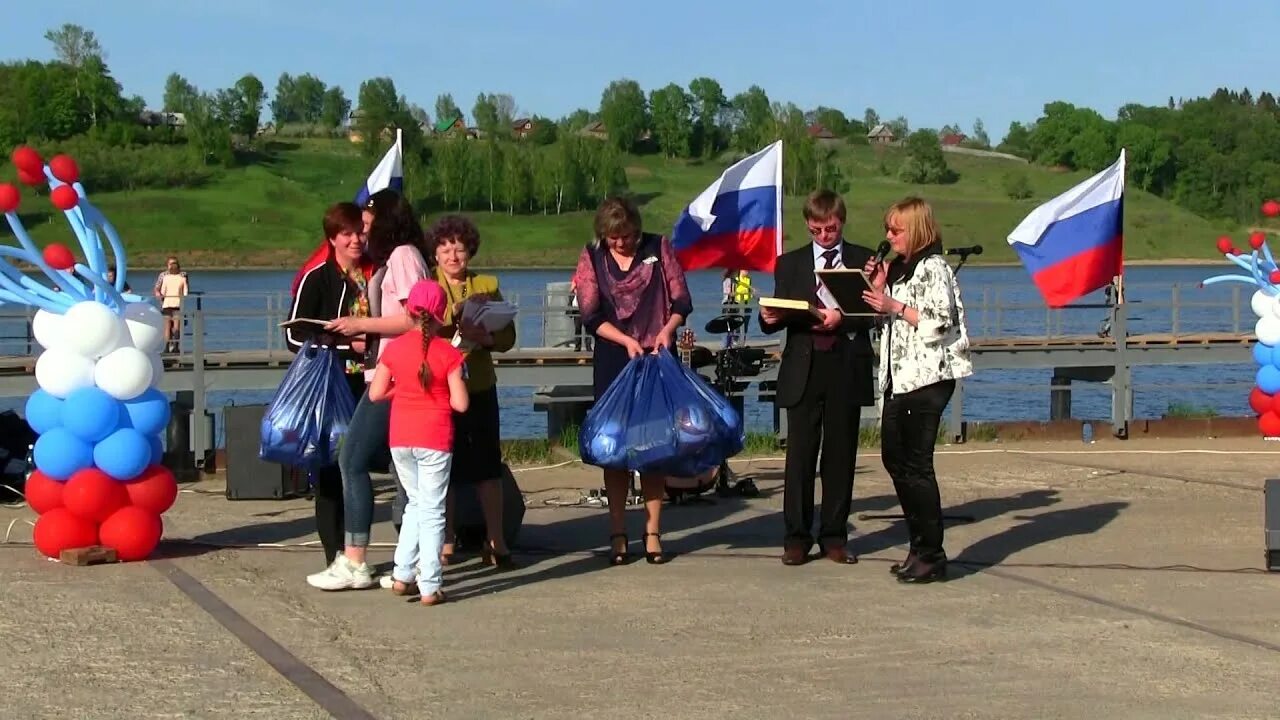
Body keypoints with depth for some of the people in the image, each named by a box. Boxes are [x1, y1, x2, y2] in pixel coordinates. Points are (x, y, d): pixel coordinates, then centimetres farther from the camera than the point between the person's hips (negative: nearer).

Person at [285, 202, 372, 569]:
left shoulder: (373, 274, 8)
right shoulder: (317, 277, -6)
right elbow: (296, 335, -11)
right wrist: (348, 344, -16)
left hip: (365, 386, 4)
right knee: (330, 470, -2)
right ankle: (335, 554, 4)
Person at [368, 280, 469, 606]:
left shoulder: (394, 348, 0)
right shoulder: (448, 353, -9)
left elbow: (376, 393, 1)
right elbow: (460, 403, -11)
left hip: (400, 438, 3)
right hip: (435, 438, -3)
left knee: (416, 503, 21)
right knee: (432, 510, 3)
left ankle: (402, 575, 17)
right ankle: (430, 587, 1)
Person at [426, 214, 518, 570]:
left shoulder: (487, 285, 9)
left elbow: (508, 336, 5)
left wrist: (487, 338, -17)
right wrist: (454, 330, -26)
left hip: (480, 385, 2)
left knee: (489, 465, 3)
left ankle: (496, 542, 11)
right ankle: (446, 544, 14)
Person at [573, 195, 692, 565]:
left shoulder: (659, 248, 1)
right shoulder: (591, 258, 2)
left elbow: (681, 301, 3)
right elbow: (591, 317, -2)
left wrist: (667, 330, -16)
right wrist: (627, 341, -15)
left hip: (657, 357, 0)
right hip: (613, 361, 0)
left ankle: (653, 533, 7)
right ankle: (618, 536, 6)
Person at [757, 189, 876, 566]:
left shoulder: (864, 260, 9)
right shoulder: (789, 263, 13)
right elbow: (777, 317, 9)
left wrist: (842, 318, -16)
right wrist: (769, 318, -14)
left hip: (847, 369, 0)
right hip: (803, 369, 0)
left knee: (840, 455, 4)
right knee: (800, 455, -1)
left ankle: (834, 536, 11)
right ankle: (797, 538, 4)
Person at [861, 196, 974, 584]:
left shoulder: (933, 267, -10)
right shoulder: (899, 268, 18)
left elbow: (941, 321, -18)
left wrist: (894, 306, -15)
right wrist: (878, 288, 8)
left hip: (927, 377, -10)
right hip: (899, 377, 10)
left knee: (916, 464, -8)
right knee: (894, 458, 10)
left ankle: (932, 555, -1)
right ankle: (920, 546, 18)